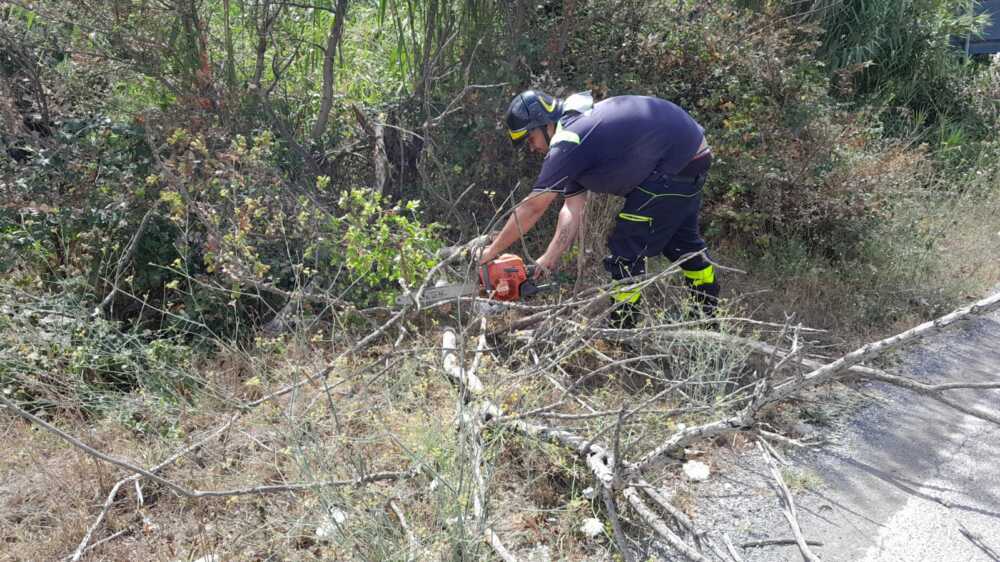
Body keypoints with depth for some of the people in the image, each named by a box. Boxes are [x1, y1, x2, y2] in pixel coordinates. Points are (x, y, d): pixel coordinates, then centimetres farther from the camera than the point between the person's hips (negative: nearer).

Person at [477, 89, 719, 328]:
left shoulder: (568, 140, -20)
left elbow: (532, 208, -19)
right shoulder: (577, 127, 10)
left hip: (675, 163, -10)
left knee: (627, 250, -5)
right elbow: (573, 209, 5)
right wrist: (550, 259, -1)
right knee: (682, 240, 24)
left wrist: (491, 251, -12)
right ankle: (715, 320, 39)